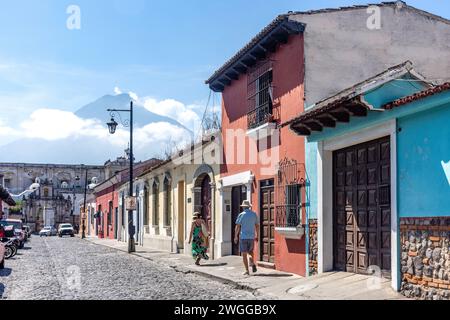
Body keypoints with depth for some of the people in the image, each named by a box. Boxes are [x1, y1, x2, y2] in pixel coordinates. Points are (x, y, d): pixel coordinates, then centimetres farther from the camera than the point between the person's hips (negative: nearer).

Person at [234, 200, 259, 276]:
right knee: (250, 251, 21)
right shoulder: (254, 214, 4)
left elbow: (238, 227, -8)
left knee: (244, 254, 4)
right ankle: (253, 264, -5)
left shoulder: (241, 215, -7)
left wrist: (235, 236, 0)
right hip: (251, 236, 3)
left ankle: (247, 271, 1)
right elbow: (257, 225, 9)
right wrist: (257, 235, 18)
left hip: (243, 237, -3)